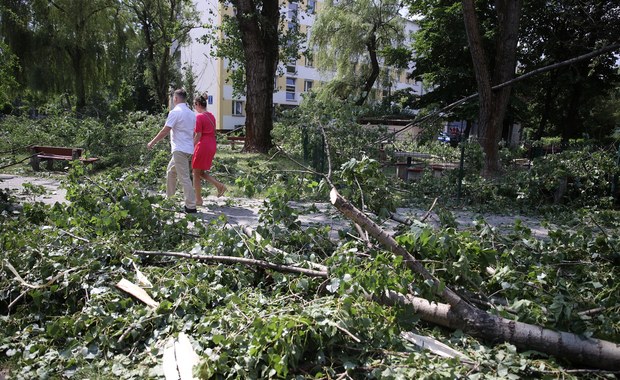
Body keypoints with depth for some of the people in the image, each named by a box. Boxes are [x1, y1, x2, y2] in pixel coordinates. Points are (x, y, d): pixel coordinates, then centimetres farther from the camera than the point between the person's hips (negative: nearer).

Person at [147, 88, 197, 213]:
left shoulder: (175, 112, -11)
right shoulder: (192, 113, 13)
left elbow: (165, 131, -13)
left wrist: (152, 142, -3)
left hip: (180, 150, -9)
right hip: (189, 149, 9)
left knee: (184, 178, -6)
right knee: (170, 172, 22)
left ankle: (191, 206, -4)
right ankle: (169, 198, 29)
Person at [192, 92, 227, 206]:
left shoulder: (199, 116, -14)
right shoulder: (211, 116, 10)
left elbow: (198, 135, -16)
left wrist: (192, 148, -8)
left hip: (202, 146, -8)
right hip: (212, 146, 8)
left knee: (196, 173, 6)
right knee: (201, 172, 20)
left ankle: (198, 200, 12)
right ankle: (219, 185, 3)